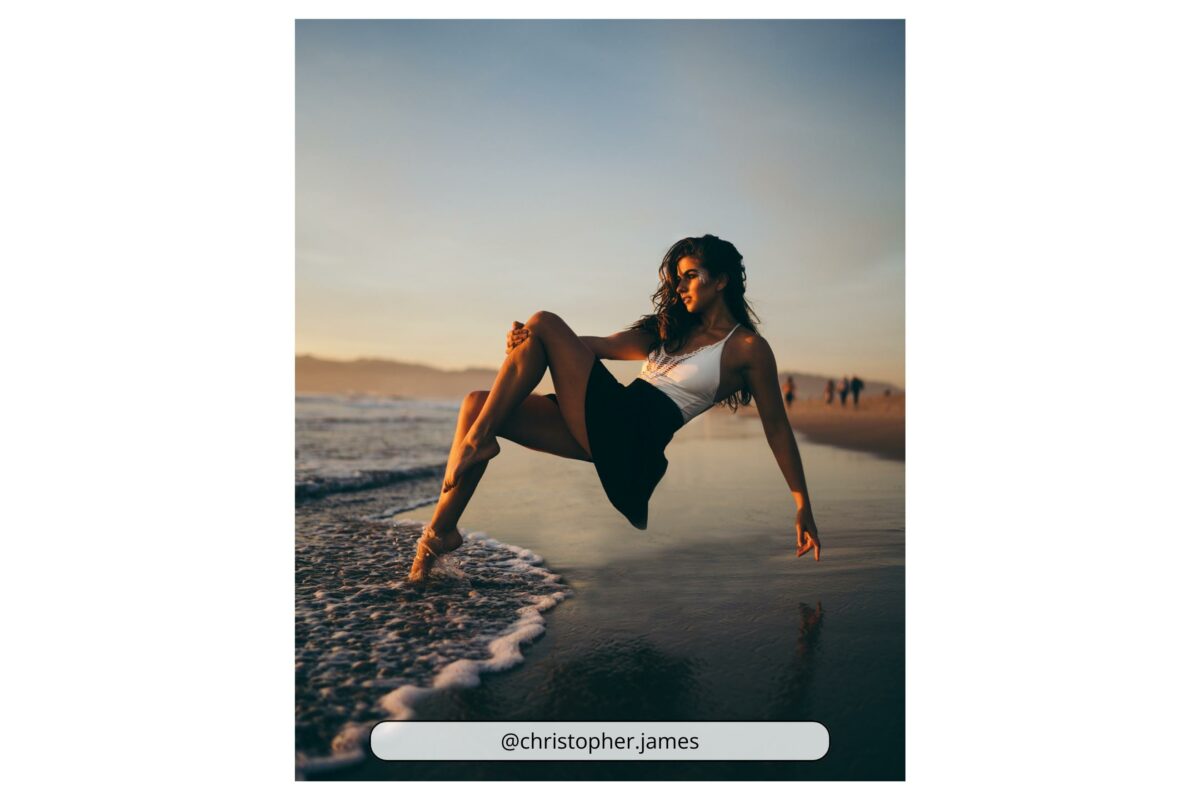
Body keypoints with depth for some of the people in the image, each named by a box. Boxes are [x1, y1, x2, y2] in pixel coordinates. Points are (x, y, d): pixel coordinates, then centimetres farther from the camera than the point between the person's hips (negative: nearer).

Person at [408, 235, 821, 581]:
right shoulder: (671, 328, 24)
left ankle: (478, 440, -8)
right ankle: (440, 530, -6)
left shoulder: (748, 347, 3)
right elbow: (605, 345, 14)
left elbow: (776, 427, 4)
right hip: (606, 425, 8)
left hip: (636, 438, -7)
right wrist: (527, 341, -2)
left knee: (544, 323, -13)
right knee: (476, 405, -6)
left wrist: (803, 506, 1)